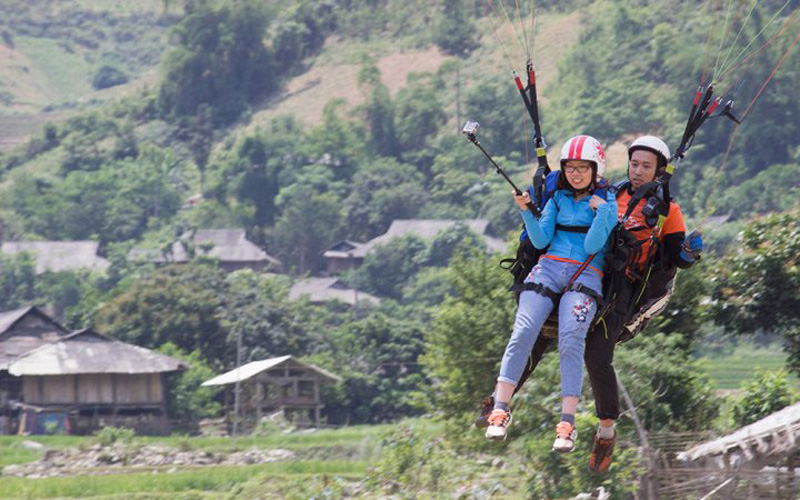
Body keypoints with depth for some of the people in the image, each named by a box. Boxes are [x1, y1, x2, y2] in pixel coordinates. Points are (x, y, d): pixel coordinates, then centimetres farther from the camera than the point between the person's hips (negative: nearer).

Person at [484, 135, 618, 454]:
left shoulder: (607, 202, 8)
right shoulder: (559, 198, 18)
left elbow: (592, 245, -4)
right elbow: (540, 240, 8)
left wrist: (601, 212, -13)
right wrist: (526, 211, -5)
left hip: (585, 275, -3)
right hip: (549, 268, 3)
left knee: (571, 340, -24)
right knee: (523, 332, -20)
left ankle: (567, 422, -28)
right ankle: (501, 409, -21)